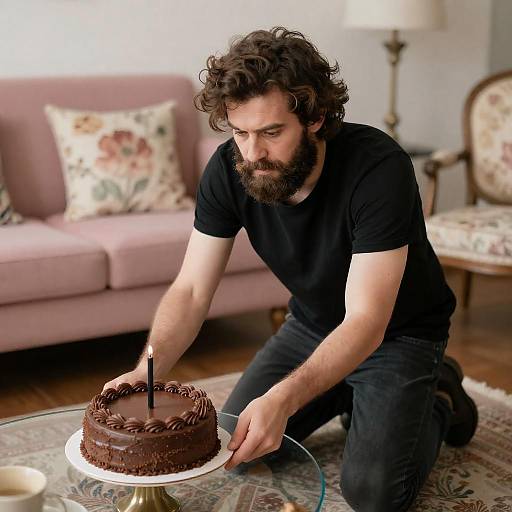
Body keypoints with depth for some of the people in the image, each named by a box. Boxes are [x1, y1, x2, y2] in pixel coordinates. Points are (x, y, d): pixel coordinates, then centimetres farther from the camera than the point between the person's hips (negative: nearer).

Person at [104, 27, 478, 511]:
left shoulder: (379, 167, -34)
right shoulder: (229, 169, -19)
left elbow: (366, 321, -36)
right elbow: (190, 290, -16)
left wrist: (284, 398, -51)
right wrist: (145, 373, -34)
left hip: (397, 331, -5)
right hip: (312, 323, 5)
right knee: (231, 447, -1)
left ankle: (436, 401, 12)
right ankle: (347, 395, 21)